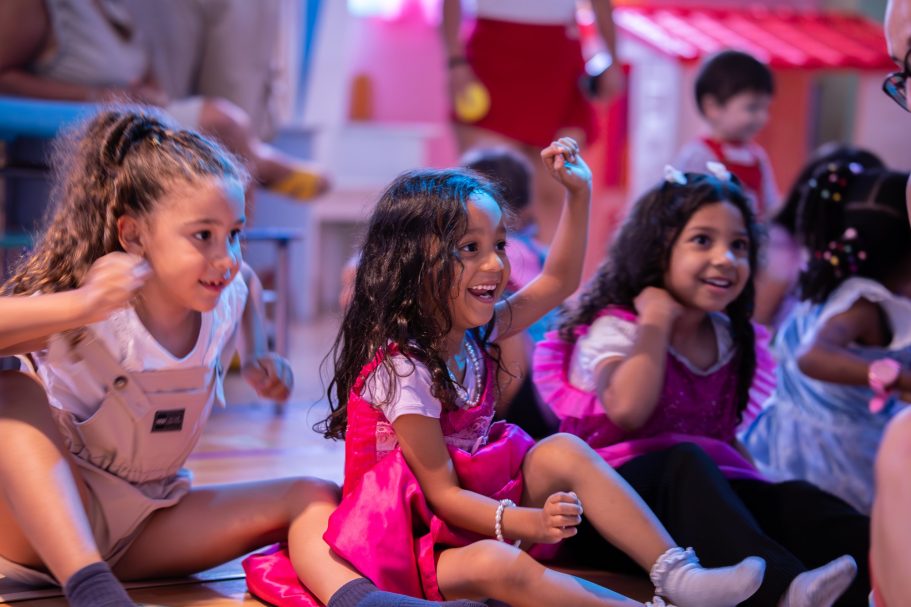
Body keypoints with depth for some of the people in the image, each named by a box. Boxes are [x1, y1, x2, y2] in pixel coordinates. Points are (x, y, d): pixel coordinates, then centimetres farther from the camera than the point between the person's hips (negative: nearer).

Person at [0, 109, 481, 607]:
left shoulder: (224, 303, -6)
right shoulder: (93, 311, -24)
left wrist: (255, 357, 7)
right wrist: (80, 306, -54)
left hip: (148, 523, 6)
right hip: (41, 524, -5)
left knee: (310, 496, -10)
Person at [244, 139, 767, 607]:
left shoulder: (476, 328, 3)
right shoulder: (402, 370, -22)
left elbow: (558, 282, 16)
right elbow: (442, 494, -21)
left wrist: (579, 195, 8)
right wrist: (529, 523, -33)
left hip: (483, 500, 9)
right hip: (423, 541, -9)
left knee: (564, 452, -9)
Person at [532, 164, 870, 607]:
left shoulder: (729, 339, 15)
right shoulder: (616, 329, -6)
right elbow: (627, 410, -27)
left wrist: (757, 477, 4)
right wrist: (657, 317, -16)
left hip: (706, 491, 6)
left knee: (794, 503, -22)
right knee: (685, 461, -36)